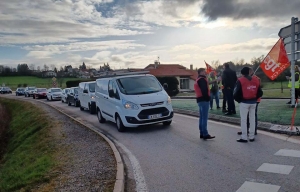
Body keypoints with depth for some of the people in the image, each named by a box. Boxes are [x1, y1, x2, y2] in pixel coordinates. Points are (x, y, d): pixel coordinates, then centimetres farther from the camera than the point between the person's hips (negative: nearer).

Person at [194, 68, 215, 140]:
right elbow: (204, 90, -21)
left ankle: (202, 133, 17)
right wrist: (207, 98, -17)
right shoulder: (202, 79, -11)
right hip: (204, 100, -11)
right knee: (204, 118, -10)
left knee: (201, 117, 12)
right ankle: (205, 134, -10)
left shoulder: (198, 80, 22)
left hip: (200, 100, 11)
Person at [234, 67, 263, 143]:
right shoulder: (256, 80, 7)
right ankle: (252, 137, 20)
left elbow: (236, 93, -14)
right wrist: (254, 98, 16)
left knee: (243, 119, 2)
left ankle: (244, 137, 4)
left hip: (244, 102, -5)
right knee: (252, 119, 13)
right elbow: (260, 92, 8)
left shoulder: (240, 80, -9)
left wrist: (239, 100, 2)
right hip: (253, 102, 5)